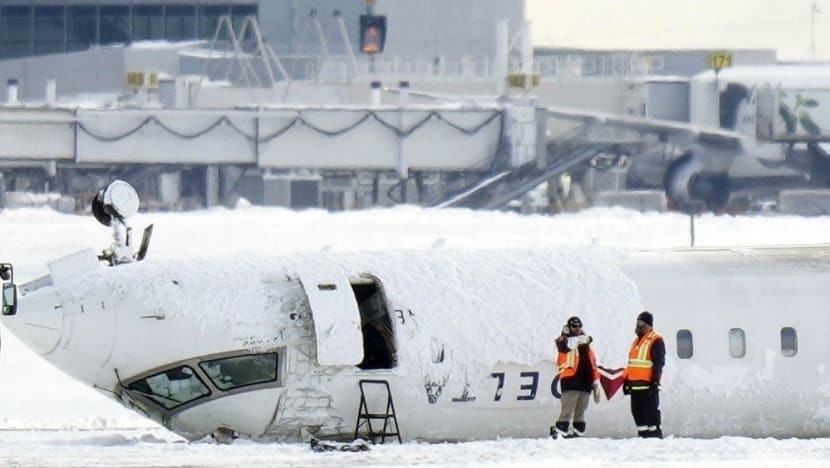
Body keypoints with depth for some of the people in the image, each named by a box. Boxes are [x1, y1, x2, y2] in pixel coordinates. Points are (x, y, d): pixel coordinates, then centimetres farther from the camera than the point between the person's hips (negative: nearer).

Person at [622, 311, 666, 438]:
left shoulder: (656, 341, -7)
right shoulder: (637, 341, 21)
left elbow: (658, 363, -14)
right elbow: (631, 363, 26)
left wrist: (655, 381, -19)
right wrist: (626, 380, 21)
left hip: (648, 385, -9)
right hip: (635, 384, 9)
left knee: (651, 412, -9)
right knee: (637, 412, 9)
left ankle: (655, 436, -8)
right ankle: (643, 435, 13)